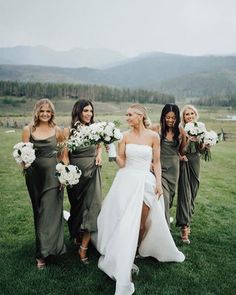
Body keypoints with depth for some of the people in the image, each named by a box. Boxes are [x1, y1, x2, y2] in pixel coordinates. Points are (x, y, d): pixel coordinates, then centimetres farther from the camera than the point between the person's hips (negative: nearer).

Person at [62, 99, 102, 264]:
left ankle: (83, 248, 3)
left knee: (91, 206, -6)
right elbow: (65, 155, -4)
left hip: (92, 172, 2)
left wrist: (99, 155, 0)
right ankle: (76, 235, 42)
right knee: (77, 206, 15)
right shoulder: (69, 131, -5)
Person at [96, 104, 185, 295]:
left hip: (146, 182, -1)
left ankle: (135, 253, 38)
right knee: (124, 222, 1)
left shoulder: (153, 136, -2)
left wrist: (159, 183, -3)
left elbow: (157, 162, 2)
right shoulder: (125, 136, 1)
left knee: (142, 223, 9)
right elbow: (121, 163, 0)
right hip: (127, 181, 1)